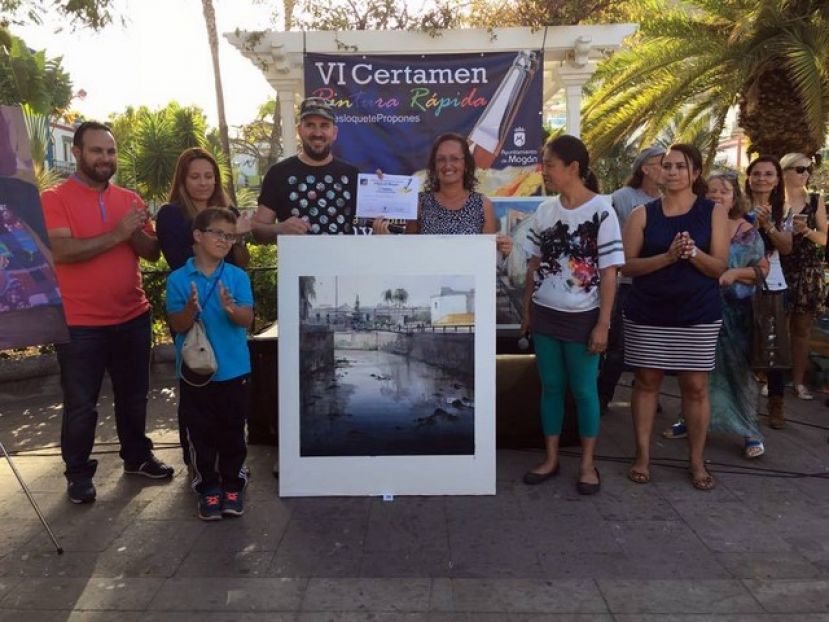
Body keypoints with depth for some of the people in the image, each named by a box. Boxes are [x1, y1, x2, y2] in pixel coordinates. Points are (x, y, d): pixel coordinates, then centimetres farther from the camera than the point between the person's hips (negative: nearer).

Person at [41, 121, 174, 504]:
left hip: (133, 317, 5)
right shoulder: (54, 199, -7)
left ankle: (137, 456, 33)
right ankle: (78, 473, 22)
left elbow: (152, 254, 3)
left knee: (133, 395, 17)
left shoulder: (130, 199, 7)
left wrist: (136, 232, -17)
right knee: (80, 404, 6)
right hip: (80, 323, -4)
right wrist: (117, 233, -25)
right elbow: (61, 251, -22)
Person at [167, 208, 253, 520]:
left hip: (233, 370, 1)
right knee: (200, 433, 9)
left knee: (232, 432, 10)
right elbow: (177, 325, -7)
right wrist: (191, 310, -27)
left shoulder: (238, 277, -3)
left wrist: (231, 309, -32)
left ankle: (232, 485, 26)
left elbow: (247, 319, -11)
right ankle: (207, 488, 24)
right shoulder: (178, 279, -4)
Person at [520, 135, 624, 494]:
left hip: (582, 317, -4)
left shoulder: (601, 211, -9)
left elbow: (609, 273, -10)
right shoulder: (544, 211, 4)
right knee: (550, 387, 11)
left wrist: (603, 324, -12)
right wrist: (527, 311, 9)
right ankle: (551, 458, 24)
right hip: (545, 314, 4)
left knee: (584, 390, 6)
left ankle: (587, 463, 21)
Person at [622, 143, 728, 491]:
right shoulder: (642, 214, 1)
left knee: (695, 387, 4)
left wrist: (693, 254, -22)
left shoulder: (713, 213, 1)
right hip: (647, 313, 1)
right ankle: (642, 455, 19)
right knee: (647, 381, 7)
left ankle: (697, 461, 19)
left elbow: (720, 266, -3)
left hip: (698, 315, 0)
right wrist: (668, 256, -19)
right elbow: (627, 266, -5)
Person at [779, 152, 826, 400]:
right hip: (779, 270, -2)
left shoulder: (816, 200, 7)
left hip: (808, 272, 3)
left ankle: (799, 381, 14)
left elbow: (824, 238, 5)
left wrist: (806, 231, -13)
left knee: (801, 328, 7)